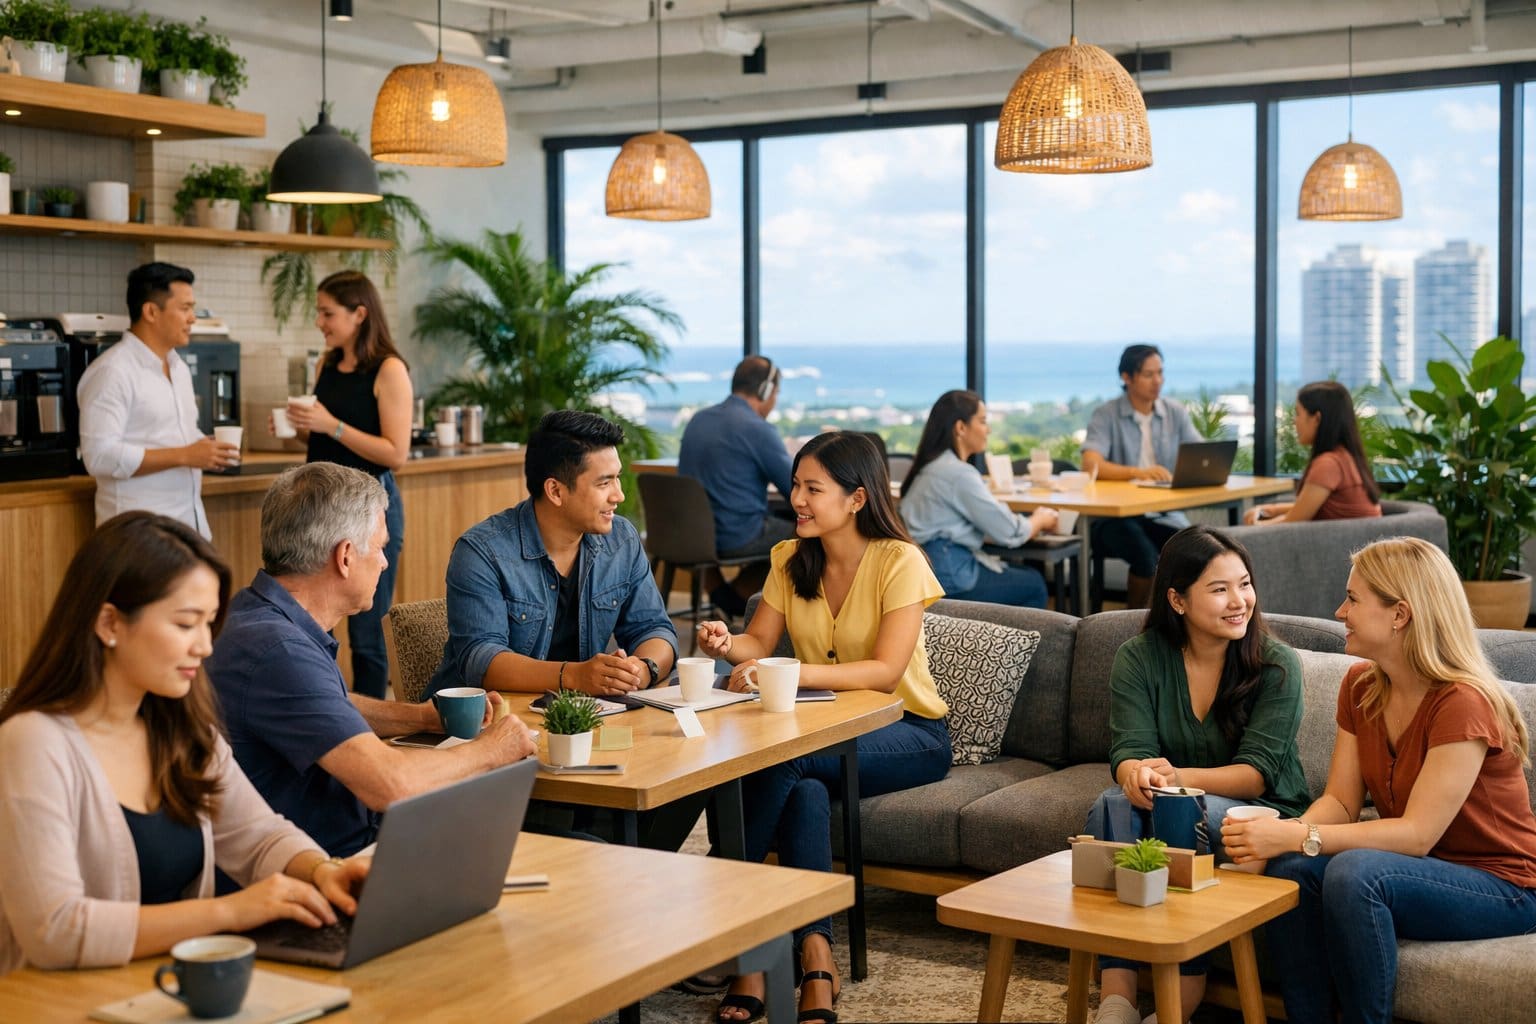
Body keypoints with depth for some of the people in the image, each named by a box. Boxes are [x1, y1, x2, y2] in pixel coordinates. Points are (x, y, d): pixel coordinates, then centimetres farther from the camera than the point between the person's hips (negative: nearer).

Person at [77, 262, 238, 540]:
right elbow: (100, 456, -20)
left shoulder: (179, 366, 14)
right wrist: (183, 456, -21)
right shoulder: (112, 371, -12)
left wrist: (207, 450, 3)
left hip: (190, 523, 8)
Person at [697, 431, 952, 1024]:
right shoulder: (790, 560, 6)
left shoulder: (899, 562, -13)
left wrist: (790, 672, -34)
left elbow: (886, 671, -22)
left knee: (784, 759, -32)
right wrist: (728, 645, -25)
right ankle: (815, 958, -31)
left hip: (908, 734, -4)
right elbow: (760, 643, 0)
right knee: (806, 791, -33)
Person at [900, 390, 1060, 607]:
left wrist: (1032, 521, 10)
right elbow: (1008, 532, -12)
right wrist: (1040, 520, 9)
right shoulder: (958, 473, -16)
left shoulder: (932, 466, 14)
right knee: (1033, 586, 4)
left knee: (1028, 575, 18)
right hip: (948, 575, -10)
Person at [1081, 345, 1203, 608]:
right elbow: (1091, 465, -17)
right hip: (1115, 517, -3)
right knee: (1146, 555, -33)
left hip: (1164, 515, 3)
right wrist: (1138, 473, -33)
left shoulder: (1175, 413, 10)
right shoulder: (1106, 415, -2)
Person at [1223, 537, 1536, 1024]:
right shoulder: (1360, 686, 2)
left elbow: (1418, 834, -26)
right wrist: (1286, 833, -21)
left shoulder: (1463, 704, -23)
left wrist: (1298, 837, -32)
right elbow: (1340, 801, 1)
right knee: (1290, 870, -21)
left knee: (1354, 872, -33)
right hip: (1425, 872, 7)